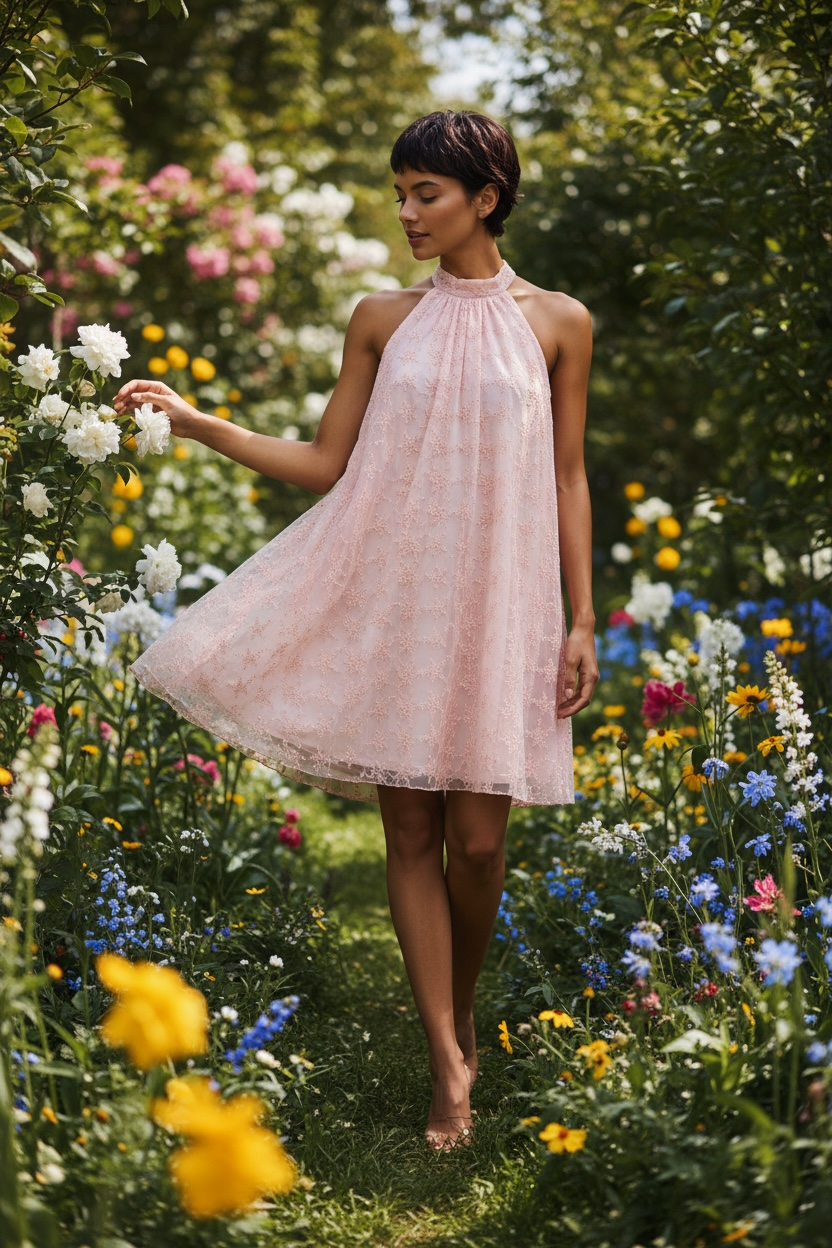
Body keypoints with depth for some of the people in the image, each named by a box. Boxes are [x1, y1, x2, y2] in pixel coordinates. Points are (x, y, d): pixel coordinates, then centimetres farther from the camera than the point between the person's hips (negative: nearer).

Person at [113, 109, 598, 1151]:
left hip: (498, 606, -1)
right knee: (411, 832, 1)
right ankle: (449, 1061, 8)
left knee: (477, 839, -1)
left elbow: (566, 480, 5)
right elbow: (324, 464, 6)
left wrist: (582, 619, 1)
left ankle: (460, 1012, 27)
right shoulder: (382, 320, 7)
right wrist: (195, 421, -3)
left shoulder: (557, 322, 3)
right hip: (390, 600, 2)